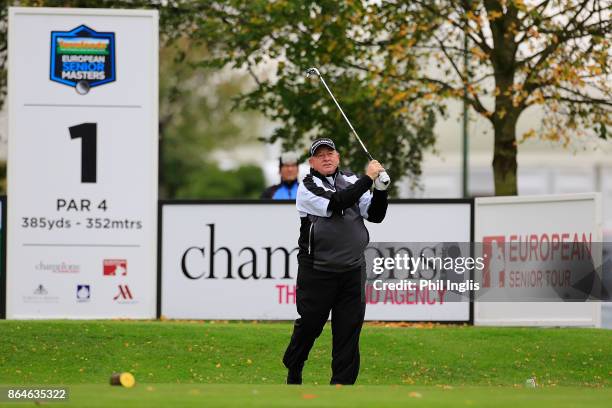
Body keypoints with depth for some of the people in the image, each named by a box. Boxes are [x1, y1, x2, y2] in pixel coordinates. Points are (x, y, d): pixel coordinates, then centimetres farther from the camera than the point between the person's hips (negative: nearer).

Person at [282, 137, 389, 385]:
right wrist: (367, 178, -21)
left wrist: (380, 188, -11)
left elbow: (375, 215, 6)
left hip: (353, 271, 4)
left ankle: (342, 383, 6)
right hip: (317, 271, -4)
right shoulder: (308, 187, -6)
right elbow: (335, 204, -23)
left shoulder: (351, 181, 9)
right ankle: (292, 370, 30)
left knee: (349, 330, 1)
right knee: (309, 326, 6)